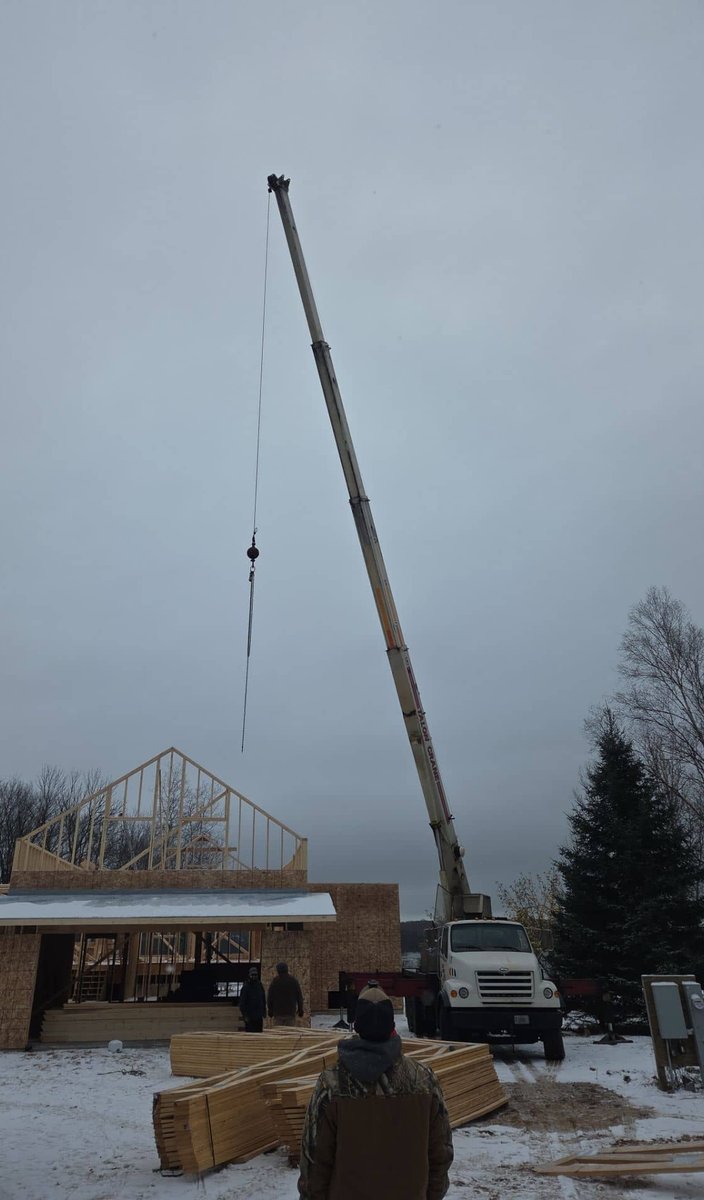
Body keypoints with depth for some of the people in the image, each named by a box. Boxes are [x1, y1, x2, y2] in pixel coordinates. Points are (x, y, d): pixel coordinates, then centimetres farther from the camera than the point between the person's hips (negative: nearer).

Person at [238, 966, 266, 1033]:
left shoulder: (260, 985, 8)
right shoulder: (246, 987, -8)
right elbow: (242, 1002, -9)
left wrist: (264, 1011, 11)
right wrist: (245, 1015, -13)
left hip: (259, 1016, 5)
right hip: (249, 1016, -5)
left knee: (259, 1032, 7)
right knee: (249, 1032, -5)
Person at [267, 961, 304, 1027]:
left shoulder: (274, 981, -3)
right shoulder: (294, 980, 2)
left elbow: (269, 997, 0)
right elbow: (299, 996, 3)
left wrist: (270, 1010, 10)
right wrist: (300, 1009, 10)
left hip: (278, 1012, -1)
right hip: (290, 1012, 1)